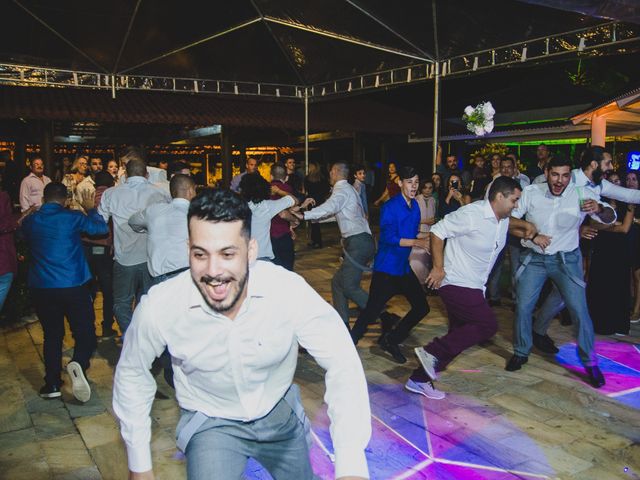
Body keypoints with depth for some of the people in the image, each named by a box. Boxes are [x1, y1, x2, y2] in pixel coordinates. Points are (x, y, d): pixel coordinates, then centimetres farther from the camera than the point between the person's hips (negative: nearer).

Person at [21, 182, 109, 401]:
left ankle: (52, 384, 16)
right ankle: (78, 363, -24)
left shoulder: (30, 221, 5)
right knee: (85, 333, 4)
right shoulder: (72, 218, -7)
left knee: (52, 336, 15)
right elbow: (102, 228, 1)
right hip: (74, 285, -3)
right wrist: (91, 210, 18)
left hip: (42, 288, 4)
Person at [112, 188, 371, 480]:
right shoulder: (158, 308, -26)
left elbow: (342, 364, -27)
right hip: (210, 423, -1)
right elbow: (132, 373, -7)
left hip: (280, 412, 2)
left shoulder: (289, 290, -30)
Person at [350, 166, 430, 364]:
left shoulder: (415, 206, 8)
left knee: (421, 307, 8)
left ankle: (391, 340, 23)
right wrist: (417, 242, -26)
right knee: (372, 310, -7)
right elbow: (389, 238, -22)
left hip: (404, 267, 8)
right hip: (386, 268, -8)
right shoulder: (390, 207, -15)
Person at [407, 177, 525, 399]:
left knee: (459, 336, 10)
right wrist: (438, 267, -19)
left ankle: (420, 379, 18)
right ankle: (432, 352, -7)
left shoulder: (504, 220, 8)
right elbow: (438, 231, -18)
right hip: (456, 283, -10)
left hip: (473, 287, 10)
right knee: (488, 324, -13)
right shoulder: (471, 214, -19)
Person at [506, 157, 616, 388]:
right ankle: (521, 352, 22)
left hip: (566, 259, -1)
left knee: (579, 310, -5)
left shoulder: (581, 194, -13)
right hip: (534, 258, 1)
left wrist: (599, 209, -40)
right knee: (523, 307, 1)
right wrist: (532, 235, -21)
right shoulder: (531, 192, -10)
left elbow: (610, 218, -17)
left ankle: (590, 362, 13)